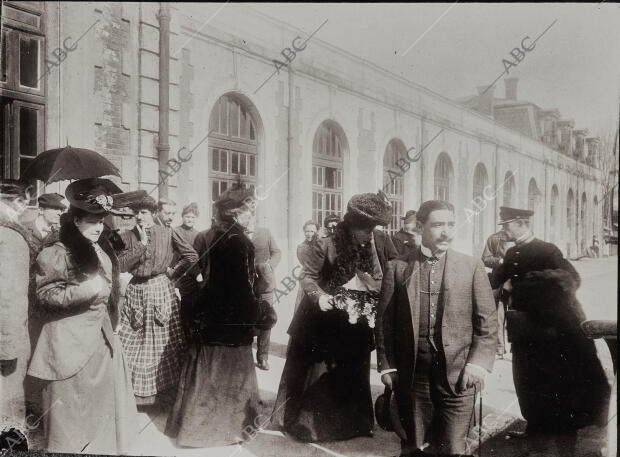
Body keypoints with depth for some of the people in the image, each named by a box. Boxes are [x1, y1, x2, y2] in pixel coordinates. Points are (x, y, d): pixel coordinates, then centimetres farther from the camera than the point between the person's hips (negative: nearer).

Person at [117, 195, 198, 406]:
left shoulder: (167, 233, -1)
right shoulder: (127, 236, 3)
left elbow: (192, 256, -1)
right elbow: (122, 265, -8)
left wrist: (173, 273, 0)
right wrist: (142, 244, -13)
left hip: (162, 289, -1)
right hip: (136, 292, 1)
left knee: (166, 344, 0)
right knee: (131, 344, 3)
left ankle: (169, 390, 13)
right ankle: (132, 390, 16)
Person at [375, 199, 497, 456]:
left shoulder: (471, 267, 3)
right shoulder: (398, 268, 3)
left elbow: (487, 321, 2)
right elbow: (384, 321, 4)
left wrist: (479, 363, -8)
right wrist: (387, 366, 0)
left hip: (458, 375, 0)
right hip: (412, 375, 1)